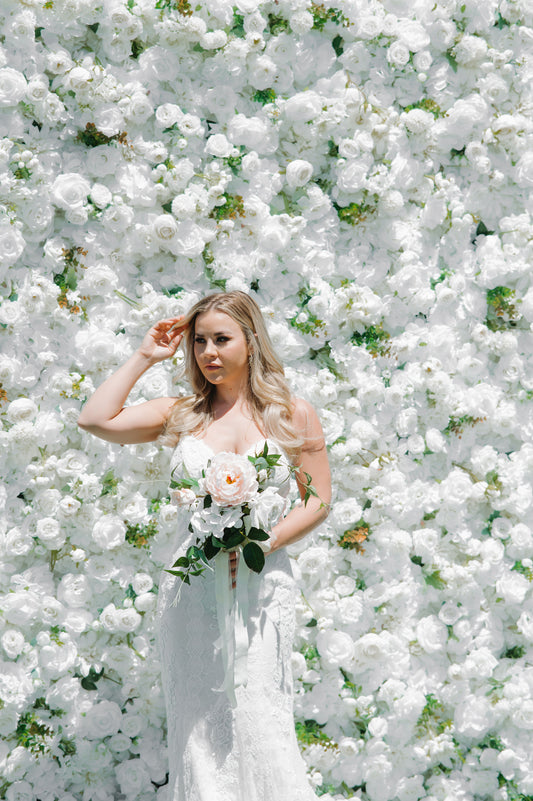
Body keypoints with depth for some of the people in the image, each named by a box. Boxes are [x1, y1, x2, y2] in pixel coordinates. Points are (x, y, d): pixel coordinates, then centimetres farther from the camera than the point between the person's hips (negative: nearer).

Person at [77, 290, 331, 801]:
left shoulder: (293, 415, 4)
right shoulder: (182, 415, 10)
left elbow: (318, 499, 4)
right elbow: (96, 419, 1)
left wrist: (259, 544, -10)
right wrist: (145, 357, 5)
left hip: (261, 585, -2)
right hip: (192, 586, 3)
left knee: (255, 718, -8)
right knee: (196, 722, 4)